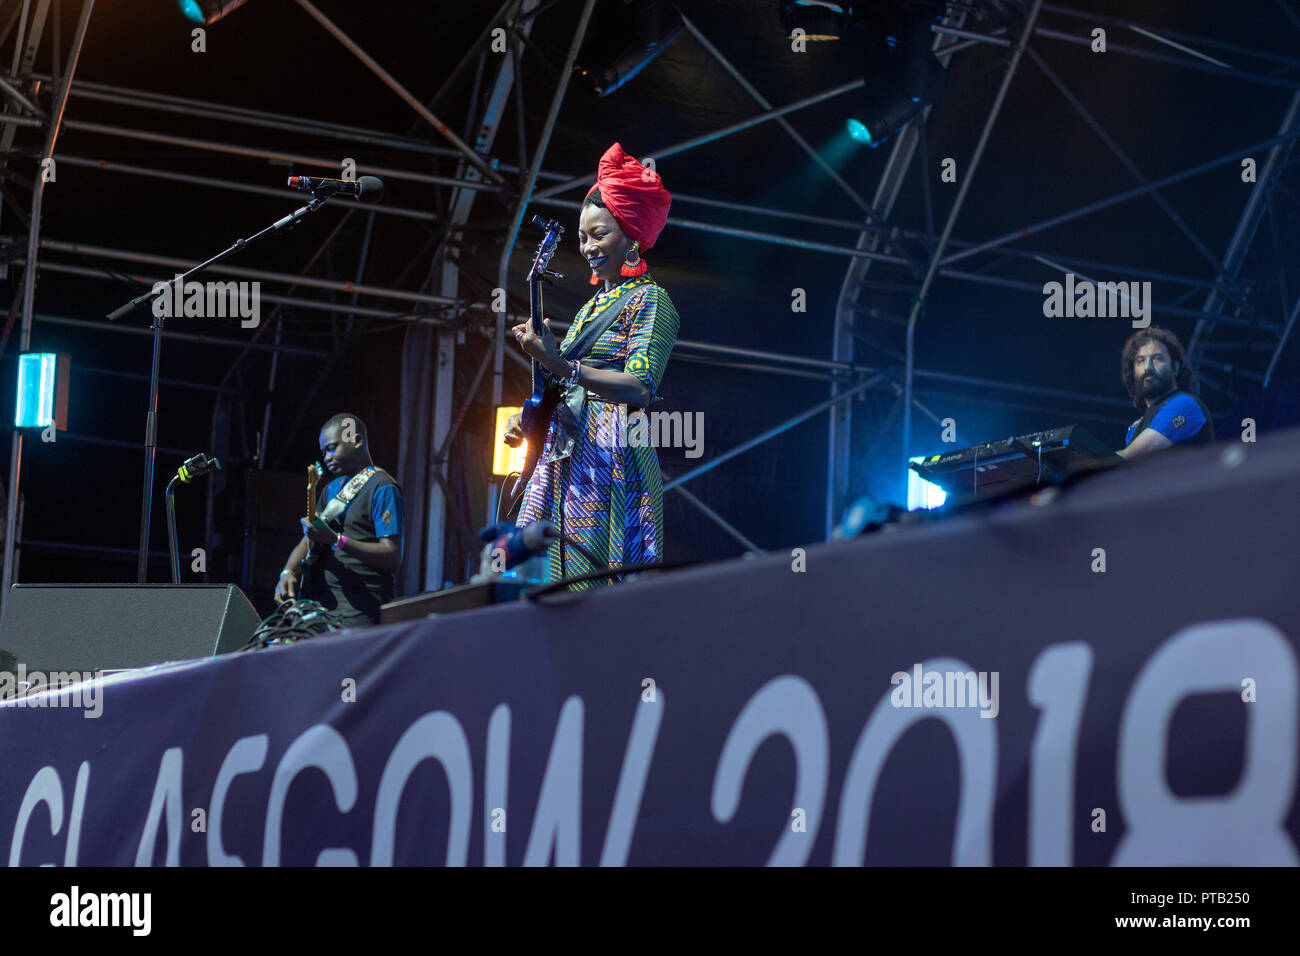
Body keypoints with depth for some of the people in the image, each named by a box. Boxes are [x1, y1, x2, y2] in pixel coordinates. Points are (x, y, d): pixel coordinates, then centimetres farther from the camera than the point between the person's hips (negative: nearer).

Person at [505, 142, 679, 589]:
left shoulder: (651, 300, -2)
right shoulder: (593, 305, 23)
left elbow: (640, 388, -18)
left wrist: (558, 365, -27)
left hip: (611, 458, -8)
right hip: (564, 459, 8)